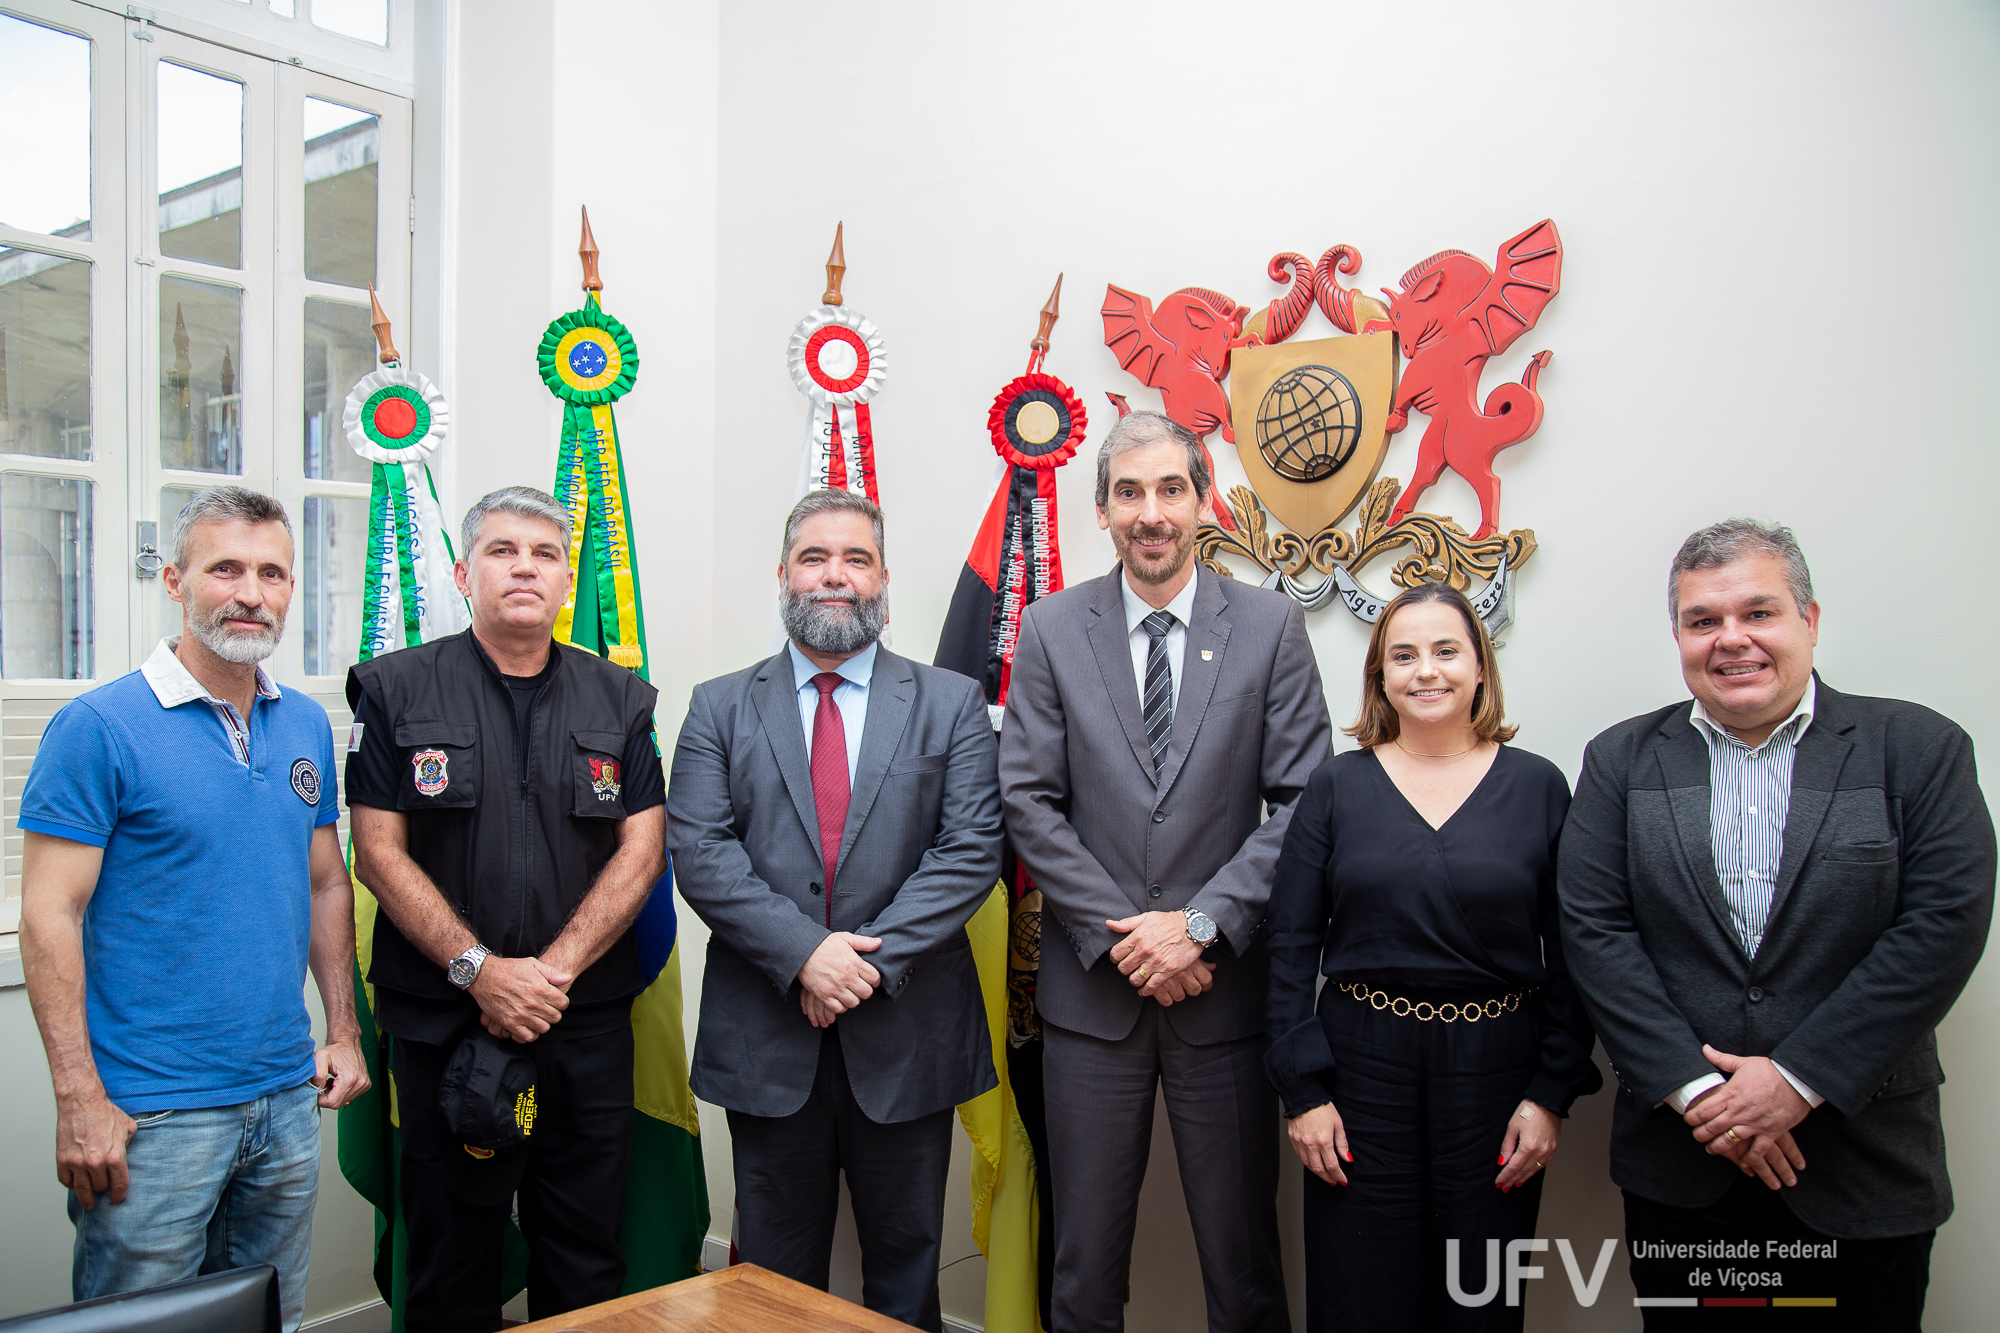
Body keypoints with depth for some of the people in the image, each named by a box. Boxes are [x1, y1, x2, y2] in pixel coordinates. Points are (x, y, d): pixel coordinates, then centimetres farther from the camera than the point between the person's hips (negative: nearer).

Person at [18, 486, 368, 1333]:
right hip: (152, 1115, -5)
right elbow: (50, 918, -12)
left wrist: (343, 1030, 10)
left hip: (287, 1100, 6)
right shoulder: (99, 727, -10)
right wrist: (80, 1100, -15)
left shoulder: (307, 725, 7)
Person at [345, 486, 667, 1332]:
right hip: (443, 1022, -1)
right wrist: (480, 970, -14)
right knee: (449, 1255, 10)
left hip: (588, 1026, 2)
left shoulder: (619, 699, 7)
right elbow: (380, 852, -4)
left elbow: (641, 850, 1)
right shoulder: (397, 689, 2)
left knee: (587, 1262, 10)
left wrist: (550, 972, -11)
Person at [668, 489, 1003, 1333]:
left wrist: (871, 960, -16)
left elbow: (971, 850, -6)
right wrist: (803, 954, -17)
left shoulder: (952, 705, 3)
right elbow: (699, 852, -5)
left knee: (905, 1259, 14)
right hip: (766, 1035, 1)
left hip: (905, 1034, 0)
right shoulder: (720, 709, 5)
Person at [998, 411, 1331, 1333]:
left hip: (1224, 988, 0)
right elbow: (1030, 802, -2)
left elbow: (1304, 801, -4)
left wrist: (1202, 923, -13)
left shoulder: (1270, 625, 0)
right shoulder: (1051, 630, 2)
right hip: (1093, 985, 1)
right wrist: (1119, 936, -10)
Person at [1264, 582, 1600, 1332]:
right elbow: (1291, 946, 0)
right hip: (1361, 1067, 0)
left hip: (1494, 1070, 1)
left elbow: (1569, 955, 2)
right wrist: (1302, 1088, -6)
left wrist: (1553, 1093, -4)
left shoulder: (1538, 786, 1)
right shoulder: (1337, 785, 0)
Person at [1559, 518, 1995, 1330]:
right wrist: (1696, 1088, -13)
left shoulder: (1919, 749, 0)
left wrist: (1800, 1078, -14)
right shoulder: (1622, 761, 3)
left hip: (1864, 1170, -1)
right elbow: (1594, 928, -4)